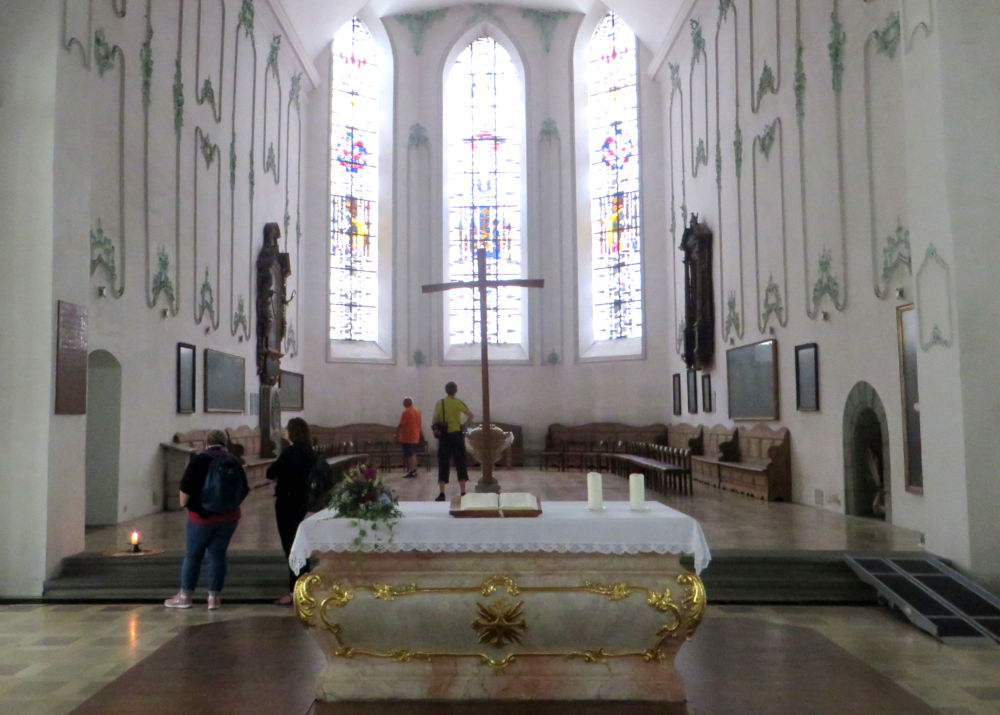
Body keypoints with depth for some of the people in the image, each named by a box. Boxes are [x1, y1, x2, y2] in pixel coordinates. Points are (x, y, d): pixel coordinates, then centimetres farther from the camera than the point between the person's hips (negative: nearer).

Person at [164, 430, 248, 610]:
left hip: (202, 515, -3)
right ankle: (214, 597, 11)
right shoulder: (235, 461, 5)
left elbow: (186, 488, -11)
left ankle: (184, 596, 17)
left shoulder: (199, 460, -8)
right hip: (229, 516, 4)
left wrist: (183, 502, 5)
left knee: (193, 555, 9)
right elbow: (244, 490, 9)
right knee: (217, 555, 9)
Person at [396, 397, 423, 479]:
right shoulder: (417, 411, 10)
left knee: (408, 455, -5)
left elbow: (401, 425, -15)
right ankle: (414, 471, 16)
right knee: (413, 454, 14)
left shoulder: (406, 412, -12)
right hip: (416, 437, 7)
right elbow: (419, 424, 16)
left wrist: (397, 434, -9)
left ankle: (410, 472, -6)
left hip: (407, 438, -7)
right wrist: (421, 435, 23)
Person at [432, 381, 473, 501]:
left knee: (443, 464, 4)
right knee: (460, 463, 6)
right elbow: (470, 414, -8)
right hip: (457, 434, -1)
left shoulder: (439, 403, 1)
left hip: (444, 436, 1)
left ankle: (441, 493, 0)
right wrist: (464, 424, 3)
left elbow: (435, 420, -3)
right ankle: (462, 492, 6)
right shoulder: (458, 402, -2)